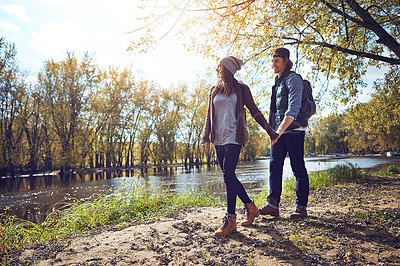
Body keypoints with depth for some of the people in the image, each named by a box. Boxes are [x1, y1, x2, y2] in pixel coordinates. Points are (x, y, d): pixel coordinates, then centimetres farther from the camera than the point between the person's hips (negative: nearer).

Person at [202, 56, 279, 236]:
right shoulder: (214, 91, 17)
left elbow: (254, 111, 8)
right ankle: (250, 207, 24)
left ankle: (230, 219, -8)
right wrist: (206, 137, 7)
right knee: (229, 176, 7)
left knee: (228, 175, -15)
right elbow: (209, 115, 16)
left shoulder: (241, 89, 4)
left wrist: (269, 130, 6)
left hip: (233, 137, -5)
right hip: (219, 139, 6)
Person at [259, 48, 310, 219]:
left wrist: (280, 130, -24)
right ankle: (272, 205, 5)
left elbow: (293, 109, -18)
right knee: (274, 167, 2)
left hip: (293, 130, -8)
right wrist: (275, 131, 17)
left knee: (298, 169, -1)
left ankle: (301, 207, 8)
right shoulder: (277, 82, 20)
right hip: (278, 131, 8)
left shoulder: (293, 79, -7)